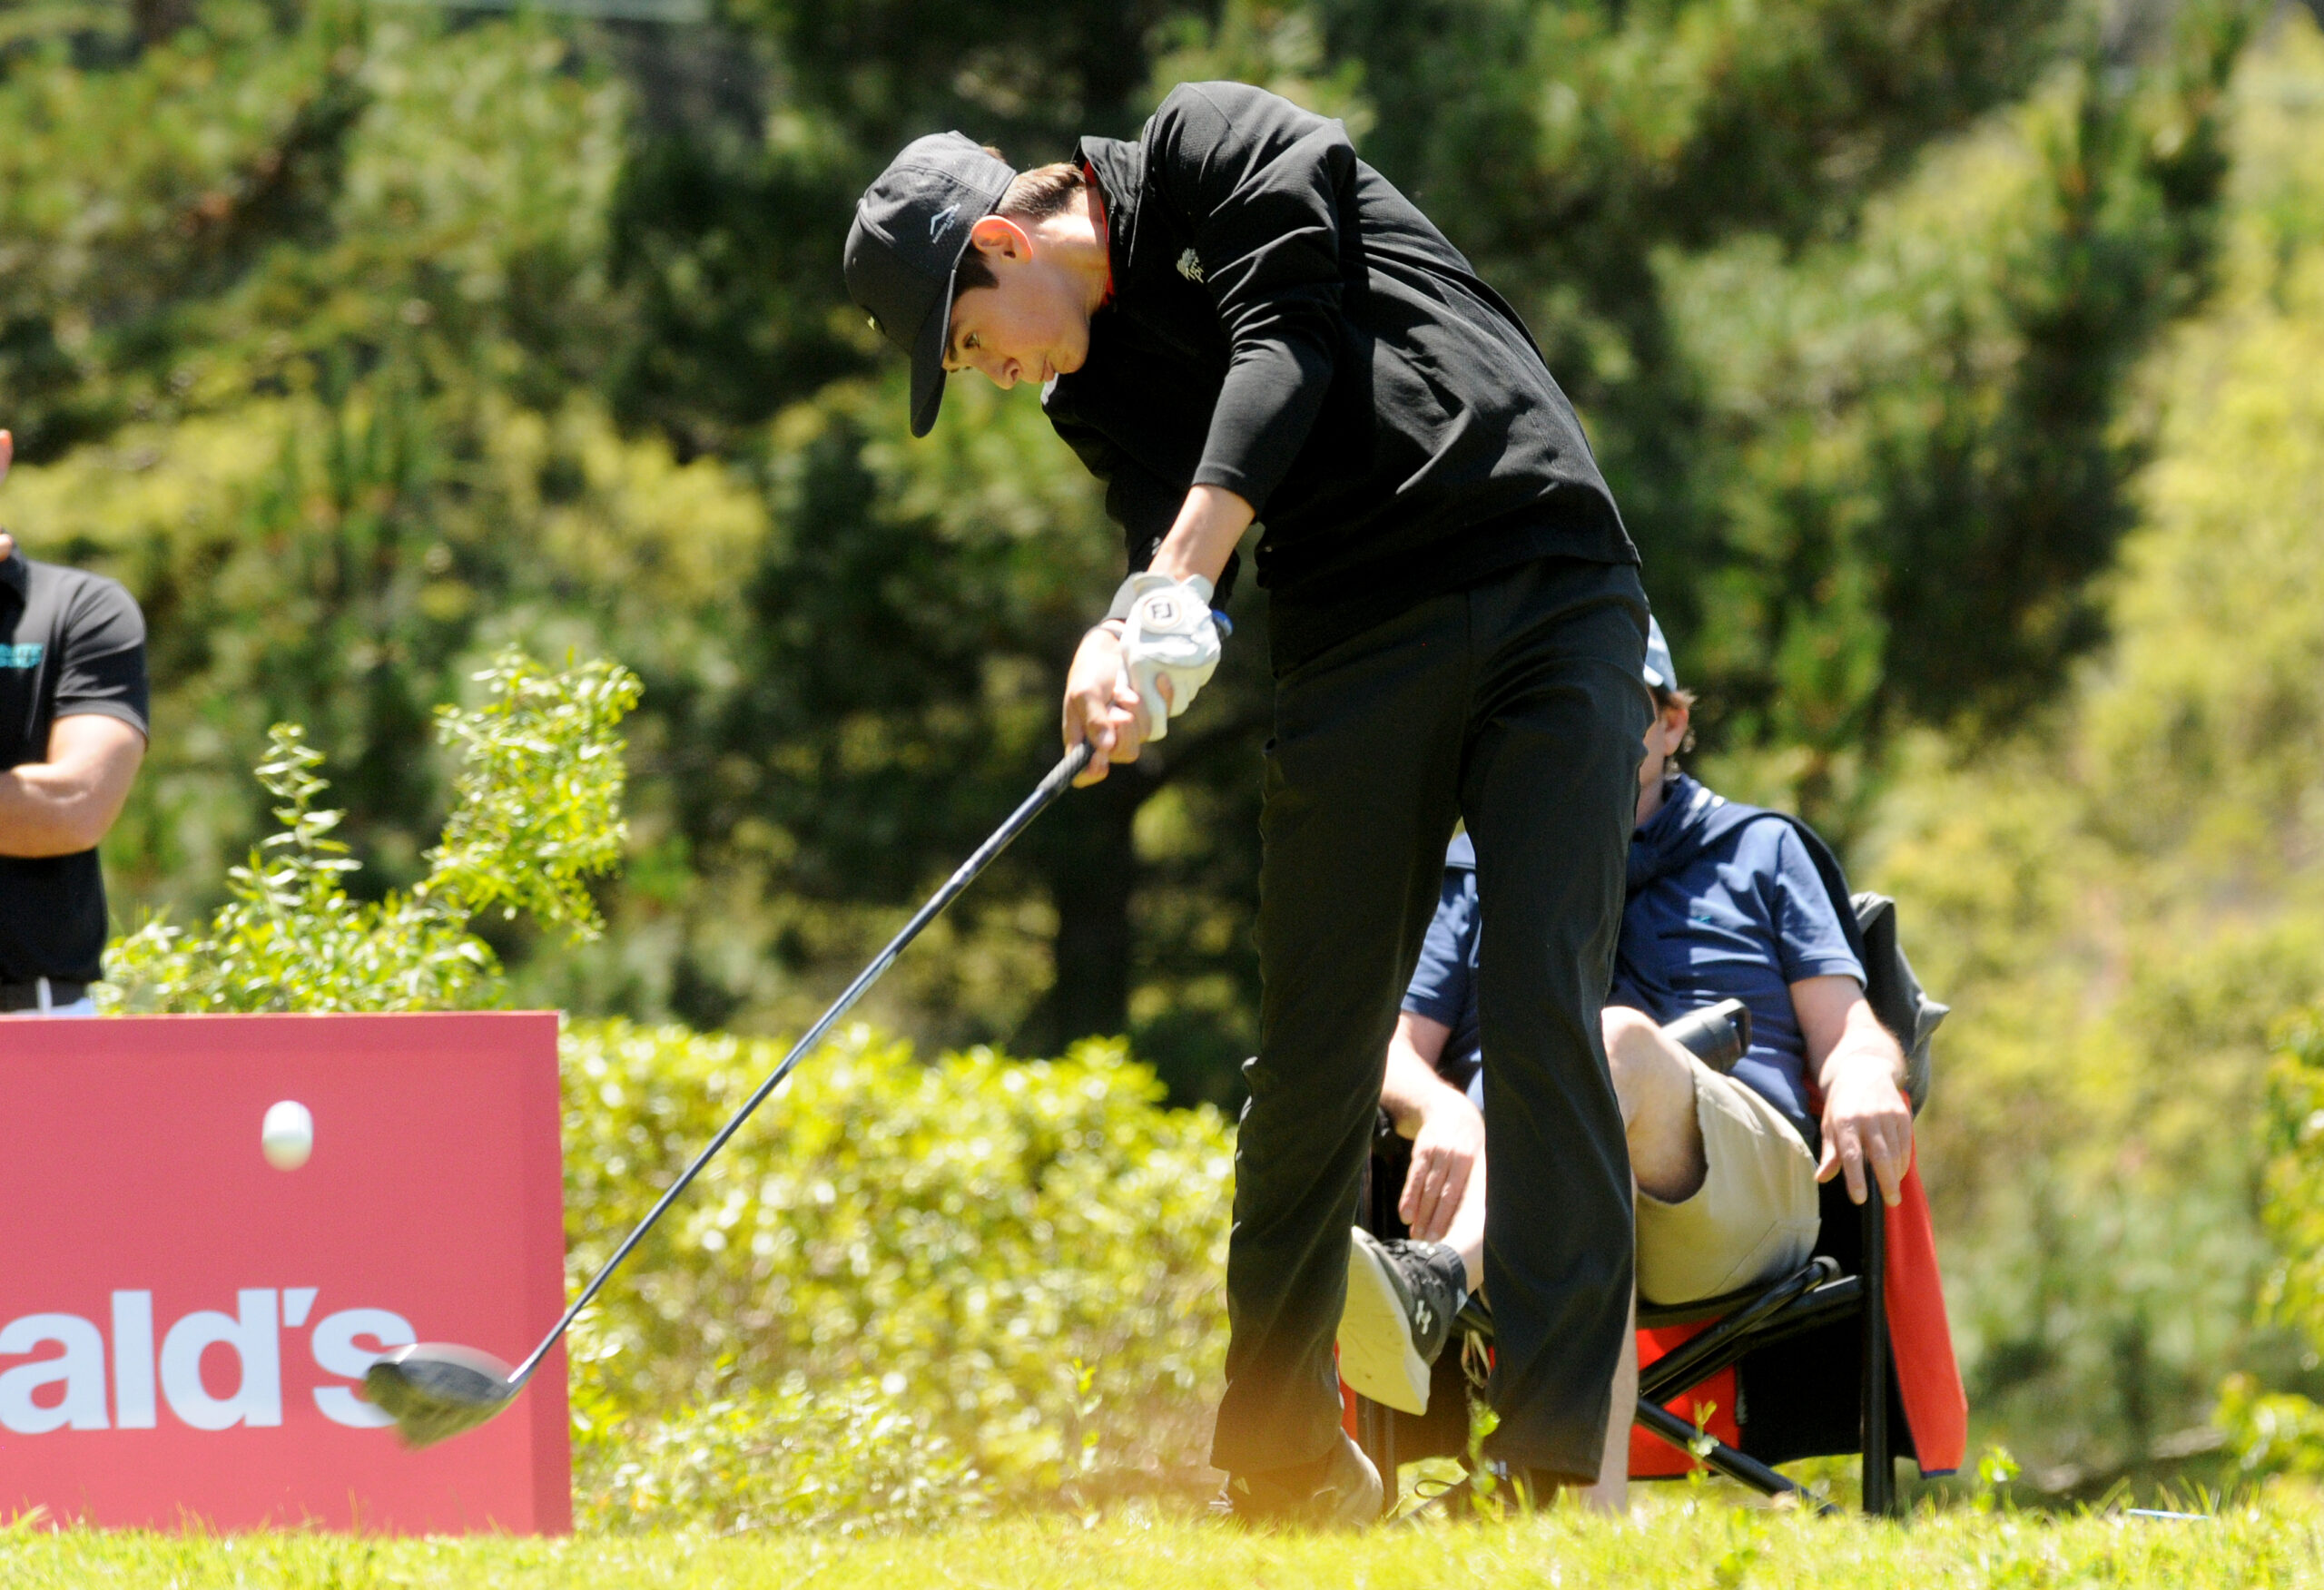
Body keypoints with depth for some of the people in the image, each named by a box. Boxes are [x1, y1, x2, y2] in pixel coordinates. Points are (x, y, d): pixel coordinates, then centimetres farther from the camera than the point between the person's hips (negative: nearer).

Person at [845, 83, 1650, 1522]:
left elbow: (1285, 347, -13)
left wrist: (1178, 579, -23)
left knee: (1547, 1012, -13)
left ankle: (1562, 1457, -17)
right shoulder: (1094, 389, 18)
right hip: (1358, 642, 6)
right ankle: (1280, 1468, 9)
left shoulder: (1219, 147, 3)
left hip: (1554, 592, -6)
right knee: (1313, 1051, 1)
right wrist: (1121, 652, -22)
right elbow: (1168, 539, 2)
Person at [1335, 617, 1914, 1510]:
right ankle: (1595, 1526, -68)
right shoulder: (1475, 880, 30)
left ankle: (1433, 1284, -69)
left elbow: (1848, 1033, 19)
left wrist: (1863, 1077, -9)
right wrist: (1441, 1108, -12)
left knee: (1618, 1038, -38)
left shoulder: (1760, 851, 30)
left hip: (1740, 1177, -1)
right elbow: (1391, 1052, 15)